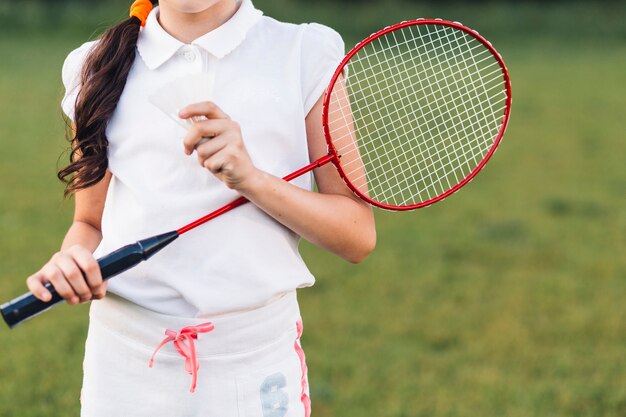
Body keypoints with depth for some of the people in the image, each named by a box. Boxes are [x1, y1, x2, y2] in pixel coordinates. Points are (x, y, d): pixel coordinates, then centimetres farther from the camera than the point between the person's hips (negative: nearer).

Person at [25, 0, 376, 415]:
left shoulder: (307, 53, -4)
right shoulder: (96, 65, 4)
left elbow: (358, 237, -6)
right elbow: (90, 223, 13)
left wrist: (251, 178, -21)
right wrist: (71, 261, -10)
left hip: (259, 365, -2)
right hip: (124, 363, 2)